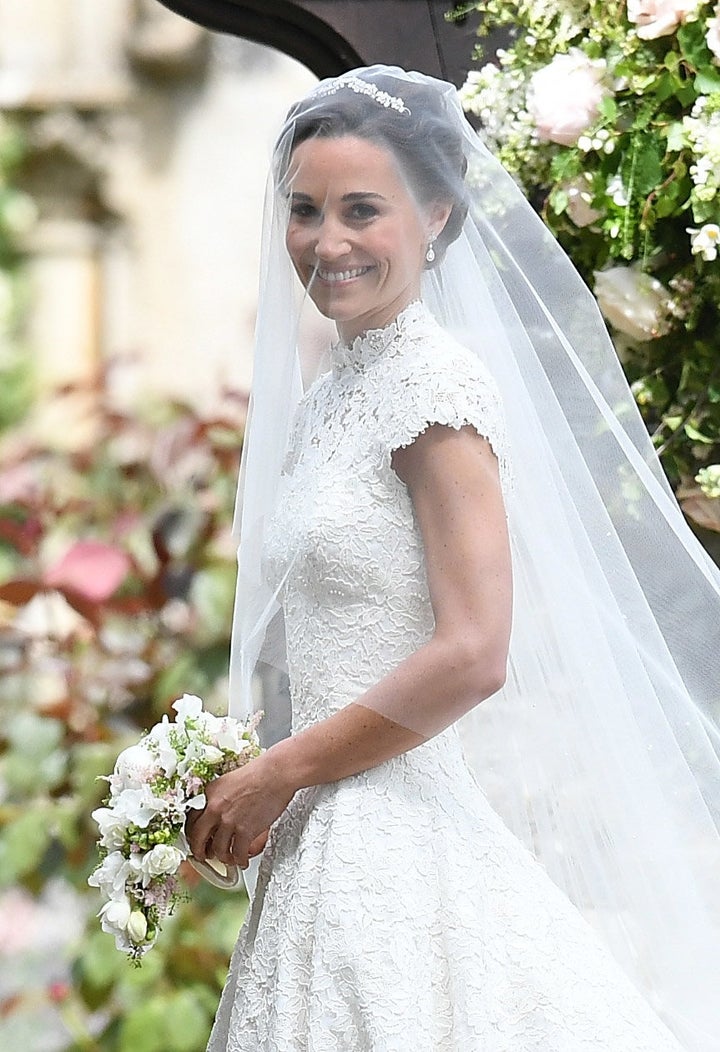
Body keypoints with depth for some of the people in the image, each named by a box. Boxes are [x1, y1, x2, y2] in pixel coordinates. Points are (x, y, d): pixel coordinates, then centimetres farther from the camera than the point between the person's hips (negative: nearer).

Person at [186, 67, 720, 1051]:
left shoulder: (436, 379, -12)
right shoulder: (331, 389, 14)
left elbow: (472, 657, -20)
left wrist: (277, 773, -12)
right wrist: (266, 785, 7)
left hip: (400, 846, -8)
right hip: (329, 841, 8)